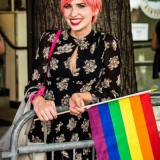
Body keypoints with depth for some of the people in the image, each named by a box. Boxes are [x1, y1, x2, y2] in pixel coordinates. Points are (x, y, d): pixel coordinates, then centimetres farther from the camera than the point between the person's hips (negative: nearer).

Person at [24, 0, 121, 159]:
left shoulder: (107, 44, -3)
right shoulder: (50, 39, 1)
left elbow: (112, 93, -3)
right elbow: (34, 83, 0)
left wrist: (83, 97, -23)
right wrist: (38, 101, -23)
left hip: (86, 133, -1)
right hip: (46, 131, 2)